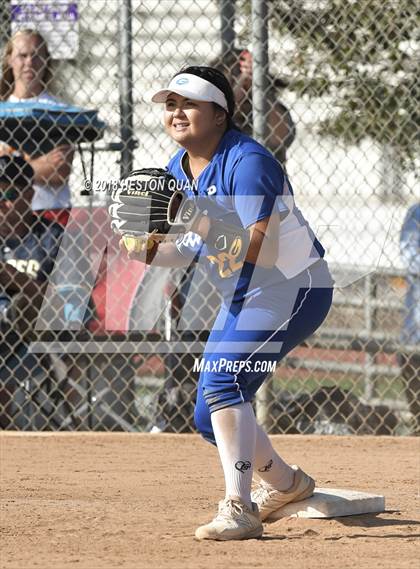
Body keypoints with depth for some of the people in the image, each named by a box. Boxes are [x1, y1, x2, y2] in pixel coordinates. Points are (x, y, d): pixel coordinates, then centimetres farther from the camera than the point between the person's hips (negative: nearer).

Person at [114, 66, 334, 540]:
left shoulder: (247, 161, -22)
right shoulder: (177, 170, 4)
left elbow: (259, 248, -30)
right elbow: (193, 249, 9)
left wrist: (197, 215, -38)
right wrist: (149, 252, -10)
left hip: (294, 287, -9)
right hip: (241, 296, 9)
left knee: (221, 381, -26)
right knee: (210, 416, 10)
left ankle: (239, 509, -24)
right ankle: (285, 483, 34)